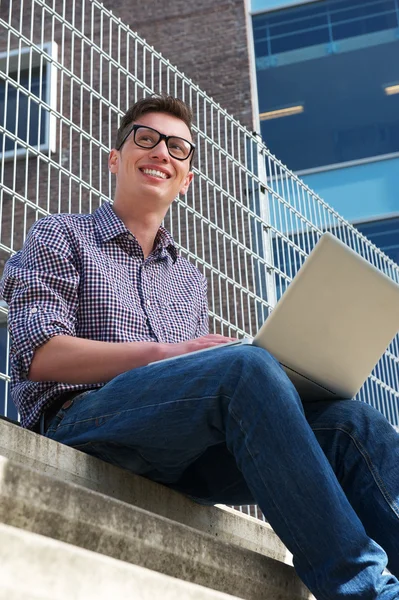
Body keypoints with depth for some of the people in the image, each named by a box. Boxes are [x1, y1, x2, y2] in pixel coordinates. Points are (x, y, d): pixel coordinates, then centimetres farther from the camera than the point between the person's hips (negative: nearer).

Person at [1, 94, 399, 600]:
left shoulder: (189, 281, 31)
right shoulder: (61, 237, 16)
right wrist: (161, 353, -14)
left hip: (180, 462, 5)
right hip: (81, 425, -5)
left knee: (349, 420, -21)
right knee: (246, 366, -33)